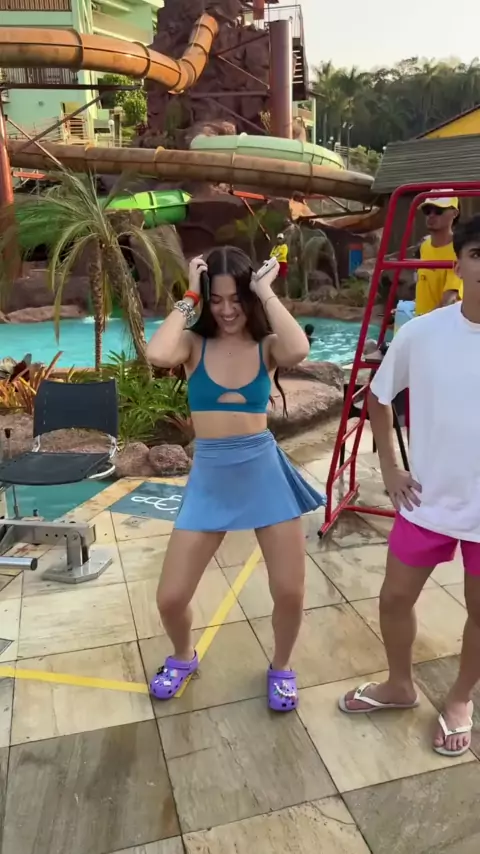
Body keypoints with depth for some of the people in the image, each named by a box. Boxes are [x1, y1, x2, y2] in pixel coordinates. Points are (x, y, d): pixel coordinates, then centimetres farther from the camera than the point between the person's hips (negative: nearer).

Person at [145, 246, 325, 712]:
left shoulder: (266, 346, -2)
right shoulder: (195, 344, -2)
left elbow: (299, 350, -27)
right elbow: (157, 355, -26)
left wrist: (267, 292, -15)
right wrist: (188, 297, -14)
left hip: (265, 472, 0)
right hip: (208, 478, 1)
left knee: (290, 592, 4)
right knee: (170, 598, 4)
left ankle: (280, 667, 36)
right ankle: (183, 657, 39)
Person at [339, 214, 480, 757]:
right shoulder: (421, 333, -11)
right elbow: (378, 397, 6)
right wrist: (389, 468, 1)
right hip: (427, 501, 1)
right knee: (396, 596, 15)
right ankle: (399, 686, 44)